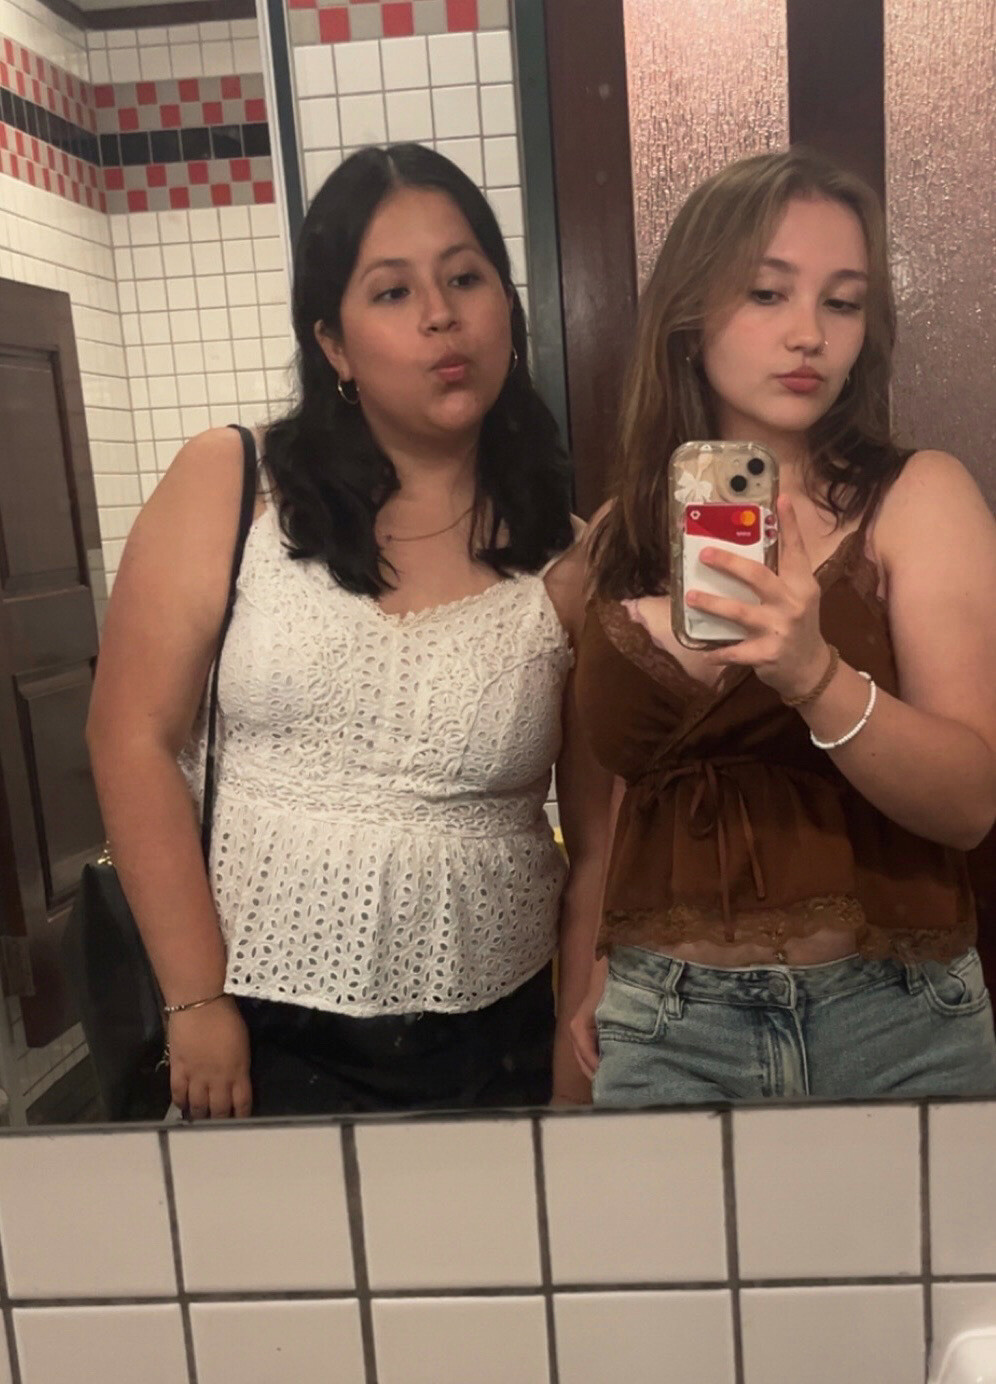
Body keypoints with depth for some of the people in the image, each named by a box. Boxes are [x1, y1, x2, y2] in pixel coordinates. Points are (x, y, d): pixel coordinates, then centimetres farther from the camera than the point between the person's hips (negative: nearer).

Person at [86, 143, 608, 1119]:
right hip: (268, 1034, -1)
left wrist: (580, 1042, 0)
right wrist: (195, 999, -7)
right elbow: (137, 736, -6)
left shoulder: (565, 551, -3)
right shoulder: (224, 488, -6)